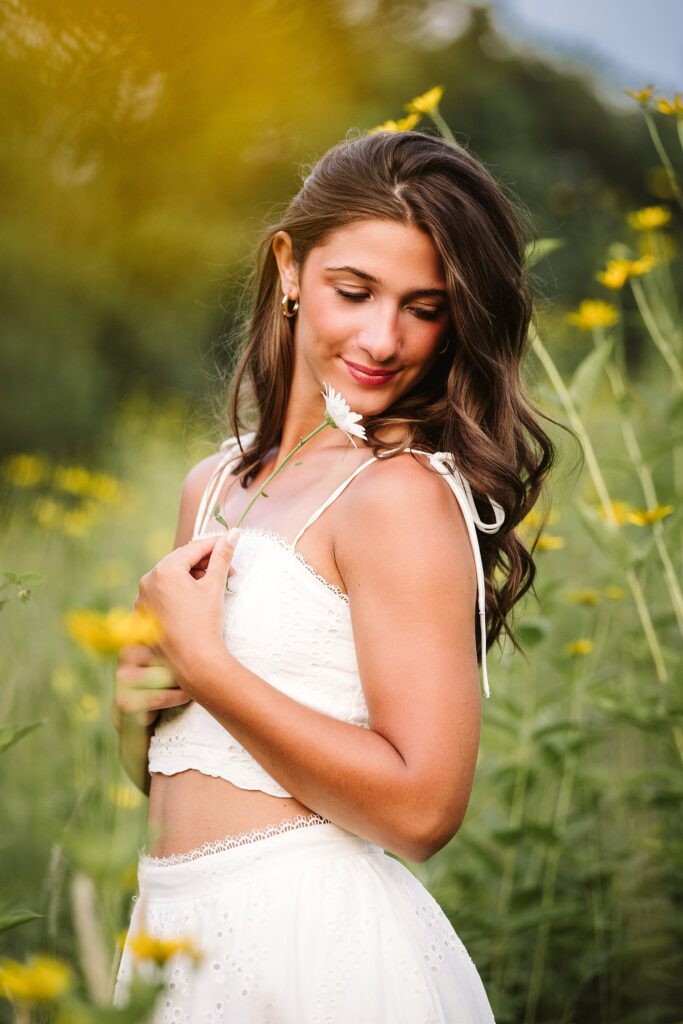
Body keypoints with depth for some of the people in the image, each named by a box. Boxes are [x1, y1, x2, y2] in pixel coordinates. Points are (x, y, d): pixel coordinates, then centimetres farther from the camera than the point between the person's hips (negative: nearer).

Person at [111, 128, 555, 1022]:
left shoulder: (404, 493, -14)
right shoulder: (213, 486, 8)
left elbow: (421, 808, -22)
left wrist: (202, 662, -17)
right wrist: (133, 705, -5)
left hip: (310, 941, -7)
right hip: (175, 923, 7)